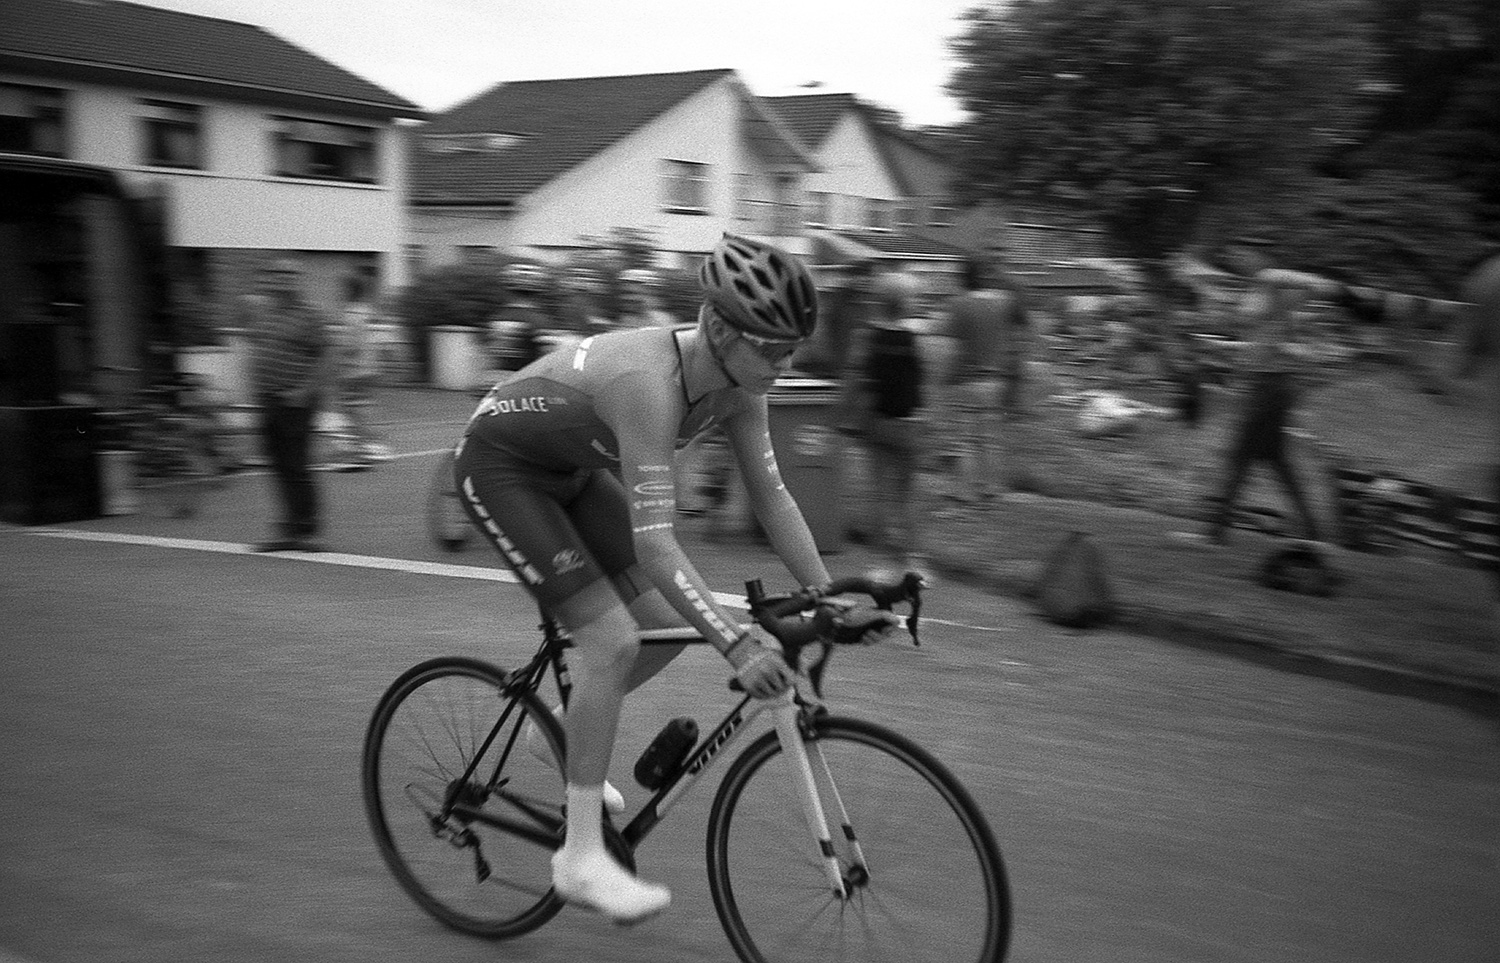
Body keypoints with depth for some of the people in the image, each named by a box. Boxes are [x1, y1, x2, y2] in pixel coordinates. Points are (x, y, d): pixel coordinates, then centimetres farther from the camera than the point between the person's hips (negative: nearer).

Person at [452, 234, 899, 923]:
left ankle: (568, 732, 29)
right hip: (499, 465, -8)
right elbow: (655, 543, -41)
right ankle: (581, 859, -8)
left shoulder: (737, 383, -13)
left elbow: (771, 496, -7)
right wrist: (738, 644, -46)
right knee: (612, 641, -18)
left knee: (666, 627, 3)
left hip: (571, 470, 8)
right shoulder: (648, 381, -37)